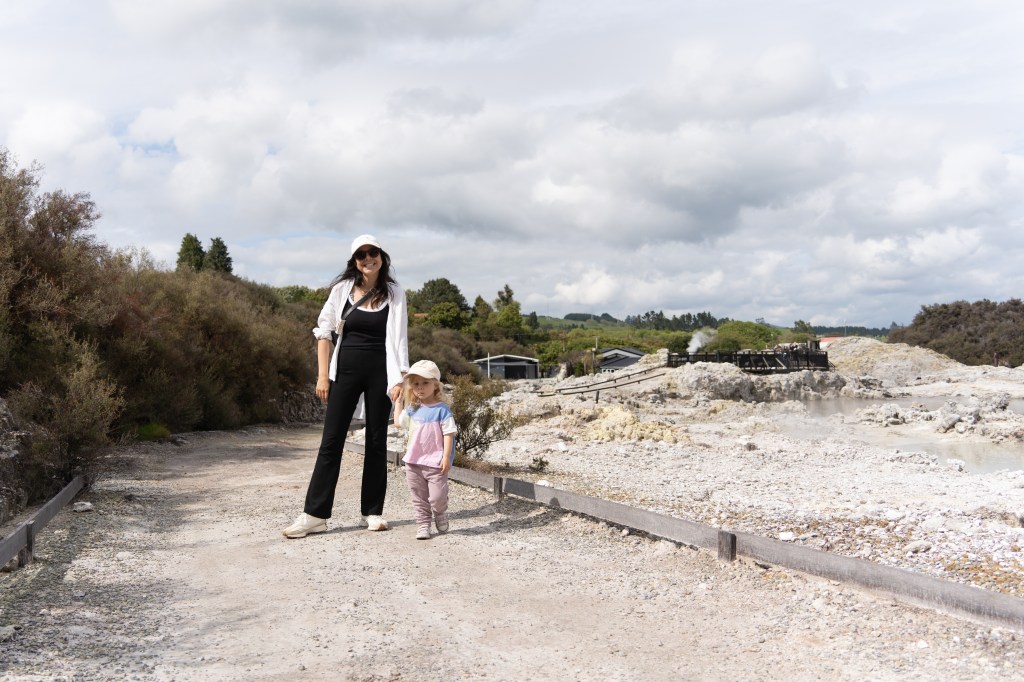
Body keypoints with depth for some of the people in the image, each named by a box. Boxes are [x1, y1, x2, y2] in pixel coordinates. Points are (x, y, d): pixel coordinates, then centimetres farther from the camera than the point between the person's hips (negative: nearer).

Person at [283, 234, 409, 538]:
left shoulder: (394, 293, 0)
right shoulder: (343, 288, 0)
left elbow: (398, 338, -2)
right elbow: (323, 331, 3)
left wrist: (400, 379, -9)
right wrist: (323, 374, -3)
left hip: (380, 371, 0)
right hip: (346, 370, 0)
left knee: (376, 442, 7)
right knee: (331, 441, -1)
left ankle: (373, 511, 17)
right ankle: (315, 514, 3)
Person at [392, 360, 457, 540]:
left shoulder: (442, 410, -10)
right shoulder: (412, 409, 7)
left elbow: (449, 434, -12)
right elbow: (398, 422, 24)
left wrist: (446, 457, -17)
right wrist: (398, 400, 23)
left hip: (435, 463, -5)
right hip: (413, 462, 5)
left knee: (437, 497, -3)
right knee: (419, 498, 10)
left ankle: (440, 515, 26)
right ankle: (422, 525, 20)